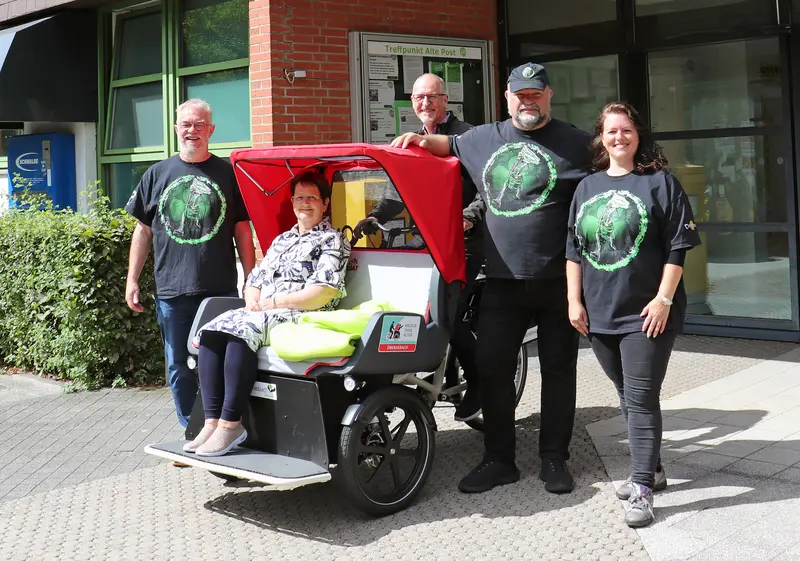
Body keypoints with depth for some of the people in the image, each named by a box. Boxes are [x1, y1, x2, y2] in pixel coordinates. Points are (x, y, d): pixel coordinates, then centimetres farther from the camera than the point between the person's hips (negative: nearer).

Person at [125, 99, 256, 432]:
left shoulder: (228, 174, 4)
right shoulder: (158, 174, 8)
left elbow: (242, 231, 6)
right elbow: (143, 230, 12)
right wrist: (132, 280, 7)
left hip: (221, 290, -2)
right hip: (171, 291, 2)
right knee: (179, 367, 9)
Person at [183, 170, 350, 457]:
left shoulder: (332, 240, 2)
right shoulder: (282, 240, 27)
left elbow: (323, 293, -11)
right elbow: (254, 279, 26)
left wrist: (273, 301, -11)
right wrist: (252, 299, 1)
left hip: (302, 316, -7)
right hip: (262, 313, 8)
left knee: (241, 331, -34)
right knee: (211, 332, -20)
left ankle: (230, 423, -34)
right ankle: (212, 421, -27)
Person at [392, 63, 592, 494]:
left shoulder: (574, 144, 1)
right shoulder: (485, 138, 14)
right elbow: (450, 146, 34)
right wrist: (422, 140, 13)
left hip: (557, 279, -3)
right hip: (502, 279, 3)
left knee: (558, 370, 7)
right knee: (492, 367, 2)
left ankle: (554, 459, 18)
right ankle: (498, 459, 14)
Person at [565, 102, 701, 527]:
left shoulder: (660, 182, -3)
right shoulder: (587, 187, 12)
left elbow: (677, 246, -7)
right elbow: (574, 249, 13)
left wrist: (663, 299, -14)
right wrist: (574, 300, 6)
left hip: (646, 313, -5)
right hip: (599, 314, 5)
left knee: (640, 400, -6)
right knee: (628, 397, 15)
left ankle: (642, 489, -3)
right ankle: (651, 469, 29)